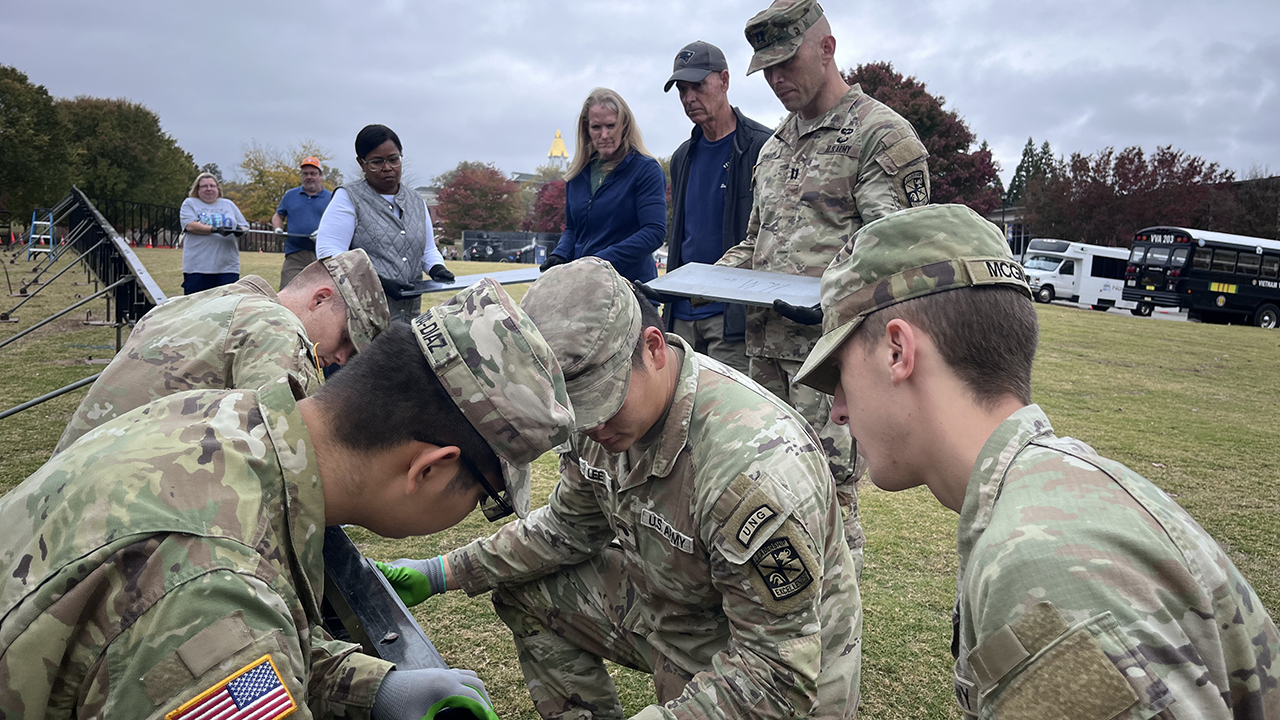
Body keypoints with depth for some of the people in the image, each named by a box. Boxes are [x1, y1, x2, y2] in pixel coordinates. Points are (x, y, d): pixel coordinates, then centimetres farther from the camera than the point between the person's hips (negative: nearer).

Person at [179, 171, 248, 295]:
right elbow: (190, 226, -6)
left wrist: (240, 230, -6)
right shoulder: (189, 203, 10)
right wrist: (215, 229, -18)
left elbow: (244, 226, 19)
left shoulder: (229, 204, 20)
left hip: (227, 267, 2)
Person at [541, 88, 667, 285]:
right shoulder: (578, 174, 15)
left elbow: (655, 232, -13)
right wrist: (559, 256, 1)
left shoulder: (646, 169, -3)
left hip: (631, 282, -5)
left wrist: (601, 260, -21)